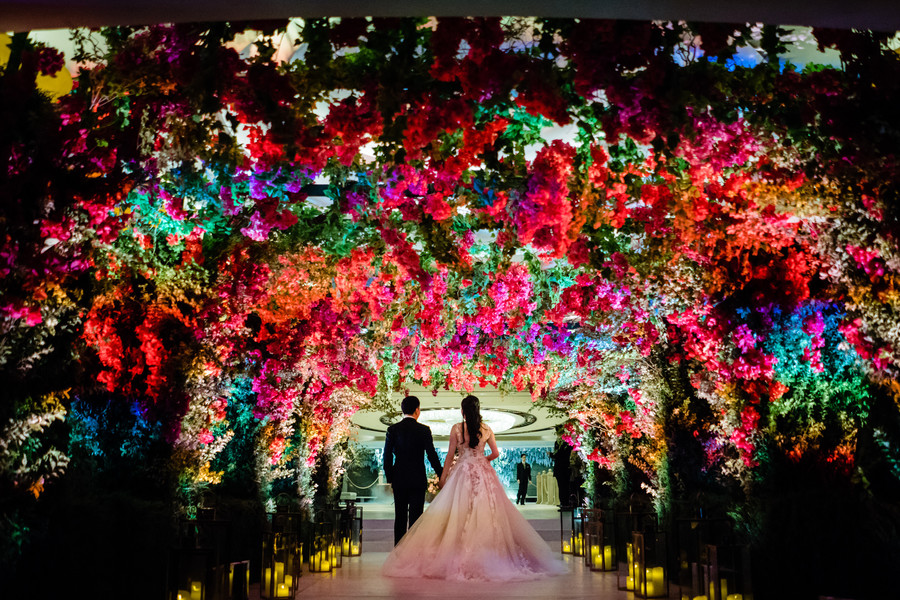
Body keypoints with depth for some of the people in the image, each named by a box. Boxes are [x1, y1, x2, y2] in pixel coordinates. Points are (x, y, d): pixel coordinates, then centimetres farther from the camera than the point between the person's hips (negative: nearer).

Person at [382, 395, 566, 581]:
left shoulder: (457, 428, -4)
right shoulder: (487, 430, 3)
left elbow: (450, 454, -2)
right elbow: (496, 453, 8)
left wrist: (443, 475, 7)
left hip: (462, 472, -2)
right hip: (483, 474, 3)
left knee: (460, 511, -1)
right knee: (485, 512, 5)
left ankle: (459, 556, -3)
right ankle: (486, 553, 3)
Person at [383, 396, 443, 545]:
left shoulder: (393, 429, -1)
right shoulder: (424, 430, -8)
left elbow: (387, 457, 0)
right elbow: (432, 456, -7)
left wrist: (389, 478, 9)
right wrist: (442, 476, 4)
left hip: (399, 480, 3)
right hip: (417, 480, -3)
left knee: (400, 517, 12)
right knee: (415, 516, 2)